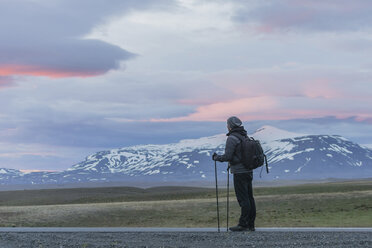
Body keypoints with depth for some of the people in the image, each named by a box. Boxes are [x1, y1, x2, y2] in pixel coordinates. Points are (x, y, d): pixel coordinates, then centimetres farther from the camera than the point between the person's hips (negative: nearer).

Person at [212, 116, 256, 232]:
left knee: (243, 199, -6)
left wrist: (216, 157, 2)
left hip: (240, 173, -8)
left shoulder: (232, 138, -12)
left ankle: (243, 224, -4)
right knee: (249, 198, 8)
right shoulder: (245, 137, 13)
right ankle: (251, 225, 11)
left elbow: (227, 156, -17)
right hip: (249, 171, 8)